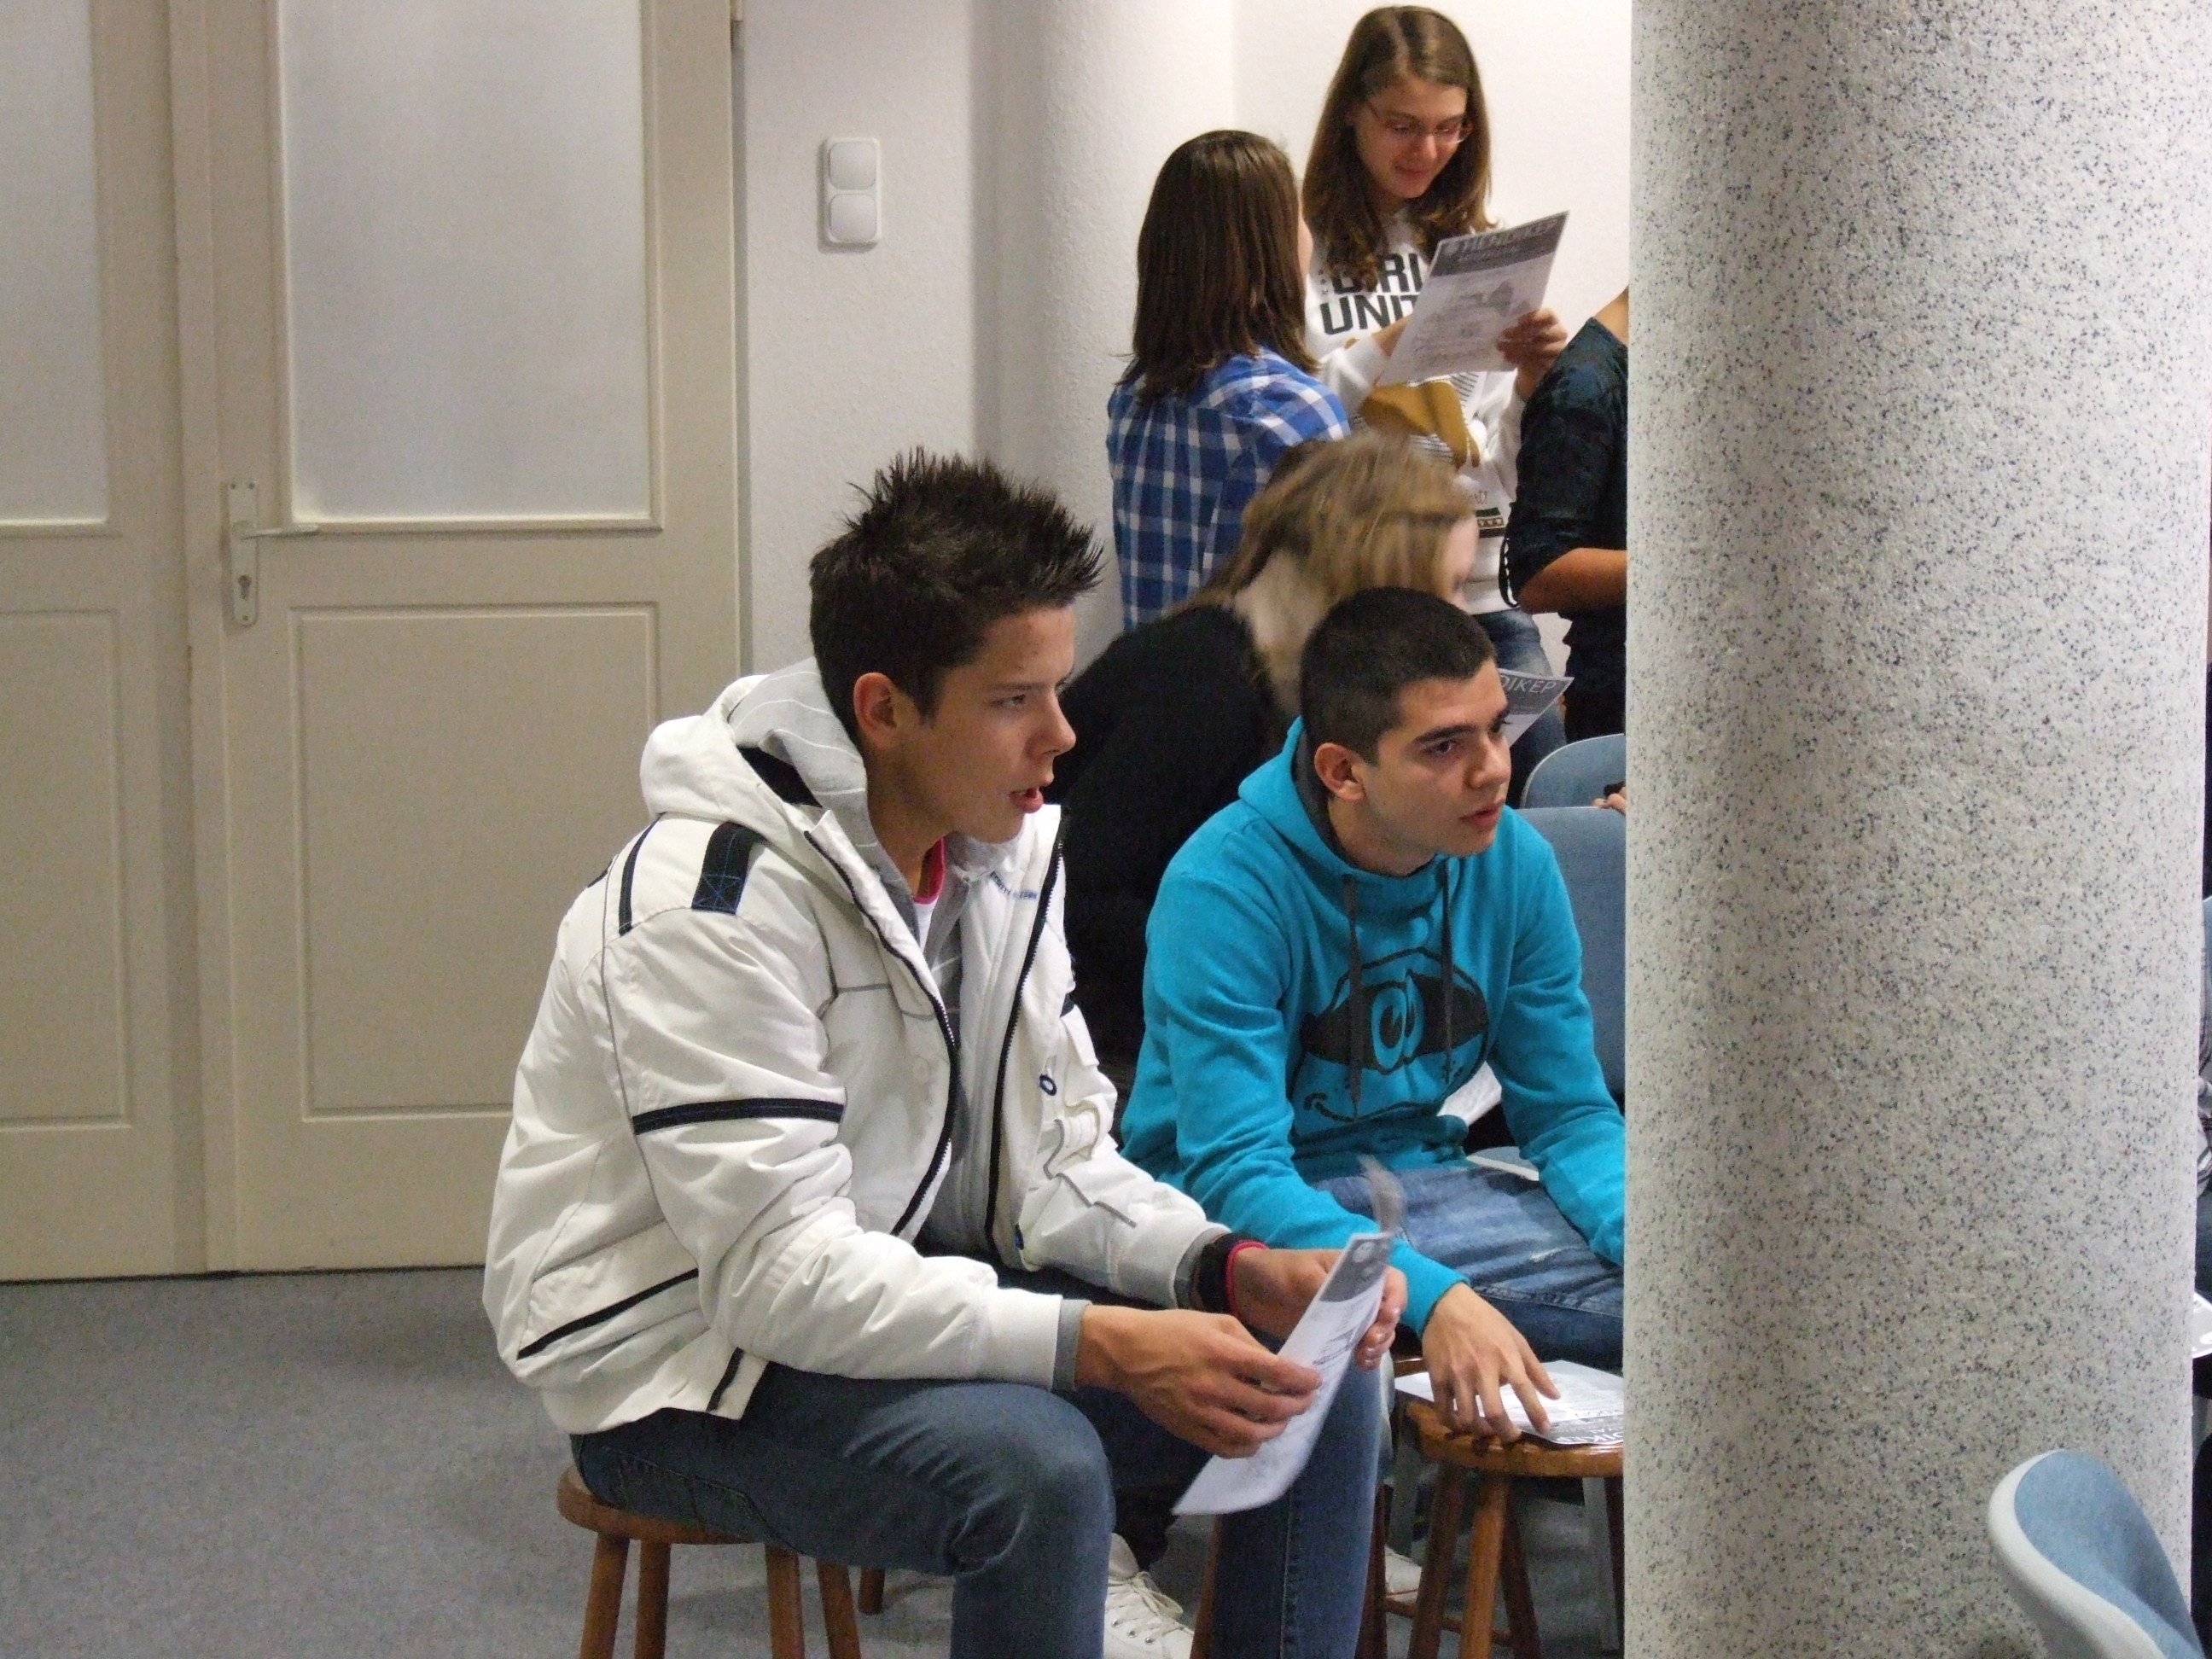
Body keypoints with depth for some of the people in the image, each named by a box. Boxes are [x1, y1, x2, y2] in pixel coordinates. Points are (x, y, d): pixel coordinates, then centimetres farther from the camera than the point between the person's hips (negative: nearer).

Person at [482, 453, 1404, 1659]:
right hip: (681, 1367, -8)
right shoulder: (713, 906, -25)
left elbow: (1054, 1159, 4)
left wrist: (1230, 1272, -15)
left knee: (1318, 1383, -4)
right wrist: (1102, 1343, -35)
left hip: (910, 1289, 8)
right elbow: (780, 1273, -29)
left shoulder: (1003, 848, 0)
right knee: (1036, 1466, -34)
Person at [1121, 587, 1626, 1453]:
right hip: (1246, 1217, -5)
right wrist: (1431, 1298, -41)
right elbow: (1233, 1169, -26)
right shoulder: (1226, 886, -20)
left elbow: (1568, 1113, 3)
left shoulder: (1514, 862, -2)